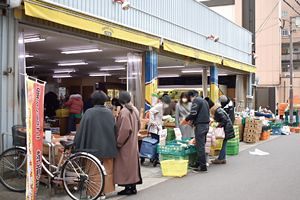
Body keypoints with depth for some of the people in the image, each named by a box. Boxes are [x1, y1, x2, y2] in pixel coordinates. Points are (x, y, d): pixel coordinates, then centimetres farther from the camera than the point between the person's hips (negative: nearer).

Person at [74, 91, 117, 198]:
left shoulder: (89, 112, -10)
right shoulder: (109, 112, 0)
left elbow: (82, 130, -9)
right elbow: (115, 130, 6)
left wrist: (77, 144, 1)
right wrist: (114, 144, 18)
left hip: (94, 146, -3)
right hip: (108, 146, 3)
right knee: (108, 170, 13)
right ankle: (107, 190, 19)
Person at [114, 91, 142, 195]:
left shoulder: (124, 112, -19)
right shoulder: (134, 110, 6)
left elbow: (125, 129, -24)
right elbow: (138, 126, 15)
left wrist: (118, 142, -15)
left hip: (125, 144, -8)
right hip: (133, 142, 8)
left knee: (126, 165, 0)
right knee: (132, 163, 13)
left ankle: (129, 187, 5)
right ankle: (132, 186, 20)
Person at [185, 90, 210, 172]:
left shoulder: (196, 100, -8)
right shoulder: (204, 101, 20)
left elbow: (193, 113, -17)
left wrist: (186, 119, 1)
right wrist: (193, 120, 19)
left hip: (200, 125, -9)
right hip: (206, 124, 9)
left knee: (200, 146, -6)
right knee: (202, 145, 15)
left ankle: (203, 166, -5)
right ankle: (202, 163, 21)